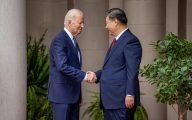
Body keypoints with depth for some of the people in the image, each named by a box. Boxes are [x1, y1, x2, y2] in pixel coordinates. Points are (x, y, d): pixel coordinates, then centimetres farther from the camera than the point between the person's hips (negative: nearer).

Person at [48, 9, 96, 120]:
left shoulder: (72, 40, 15)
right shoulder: (59, 40, -15)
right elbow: (62, 66, -26)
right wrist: (84, 76, -23)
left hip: (73, 94, 9)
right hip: (61, 94, -9)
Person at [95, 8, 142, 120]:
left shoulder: (130, 41, -13)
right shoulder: (117, 40, 18)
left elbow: (132, 71, -18)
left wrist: (130, 95, -21)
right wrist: (97, 75, 9)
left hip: (122, 99, -10)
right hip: (110, 99, 10)